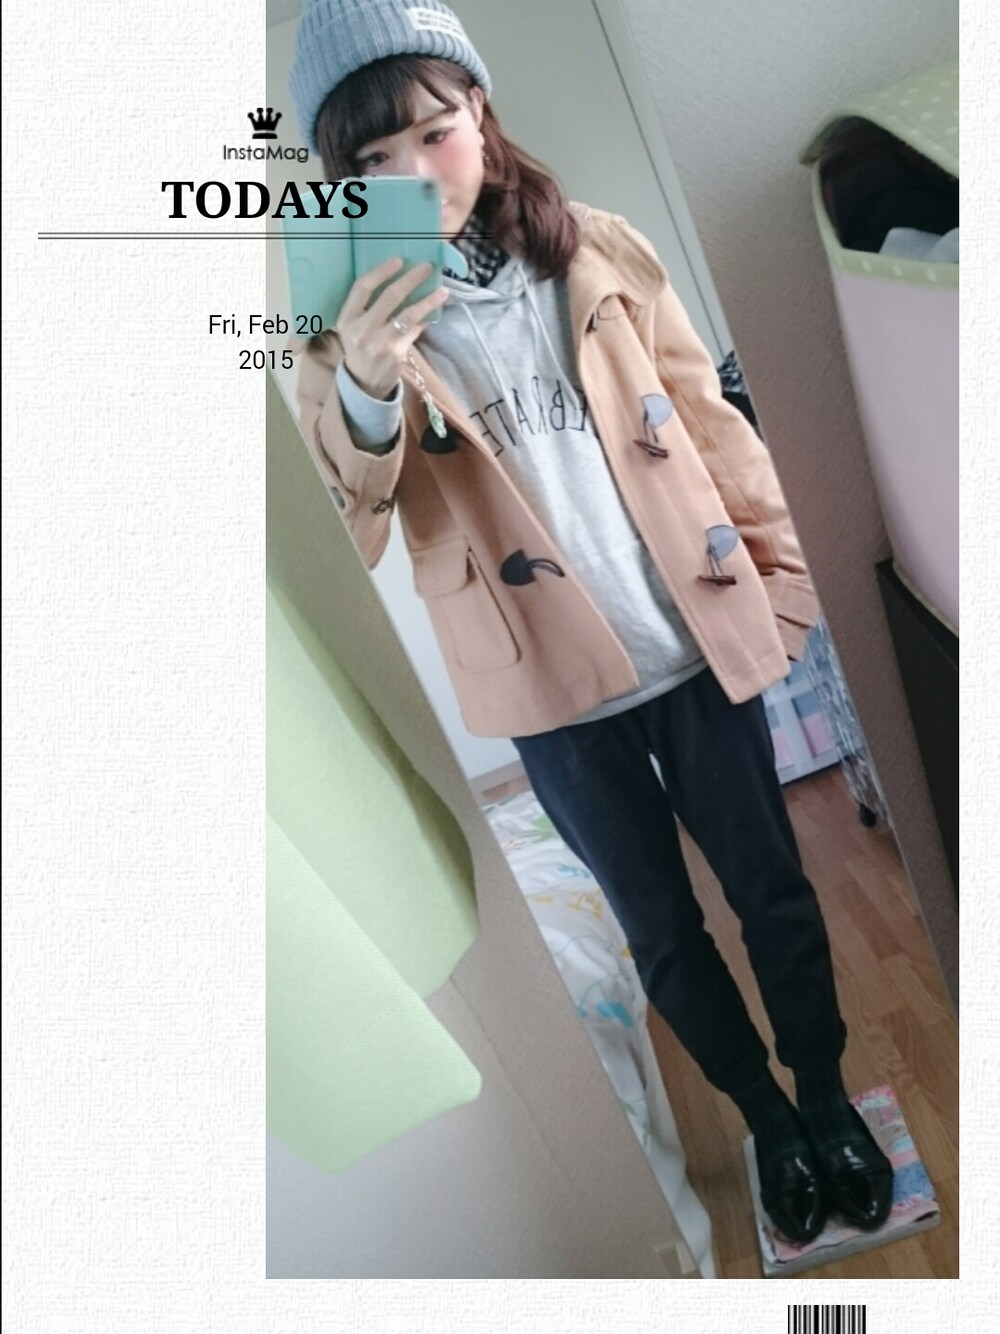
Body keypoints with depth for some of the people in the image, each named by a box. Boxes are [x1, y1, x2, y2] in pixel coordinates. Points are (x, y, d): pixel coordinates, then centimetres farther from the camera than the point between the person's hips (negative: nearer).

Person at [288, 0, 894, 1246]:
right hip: (551, 683, -1)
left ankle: (829, 1098, 44)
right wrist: (363, 389, -37)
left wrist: (782, 574, 5)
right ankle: (767, 1121, 43)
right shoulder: (349, 321, -4)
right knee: (662, 928, 16)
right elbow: (341, 526, -18)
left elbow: (707, 420, 5)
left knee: (772, 889, 16)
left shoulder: (598, 254, 0)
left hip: (698, 647, 1)